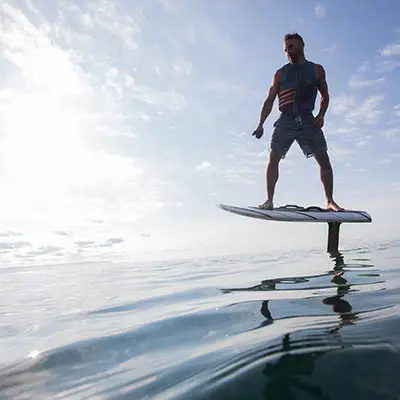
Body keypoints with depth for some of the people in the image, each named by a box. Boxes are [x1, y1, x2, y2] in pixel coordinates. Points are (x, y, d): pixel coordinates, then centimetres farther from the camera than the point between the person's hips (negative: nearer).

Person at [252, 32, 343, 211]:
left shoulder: (317, 70, 12)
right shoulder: (280, 73, 13)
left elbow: (325, 95, 17)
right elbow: (270, 100, 11)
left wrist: (321, 115, -1)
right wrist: (261, 124, 1)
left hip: (308, 120, 0)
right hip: (285, 120, 1)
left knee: (324, 159, -6)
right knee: (273, 158, -9)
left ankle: (330, 201, 3)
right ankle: (269, 200, -3)